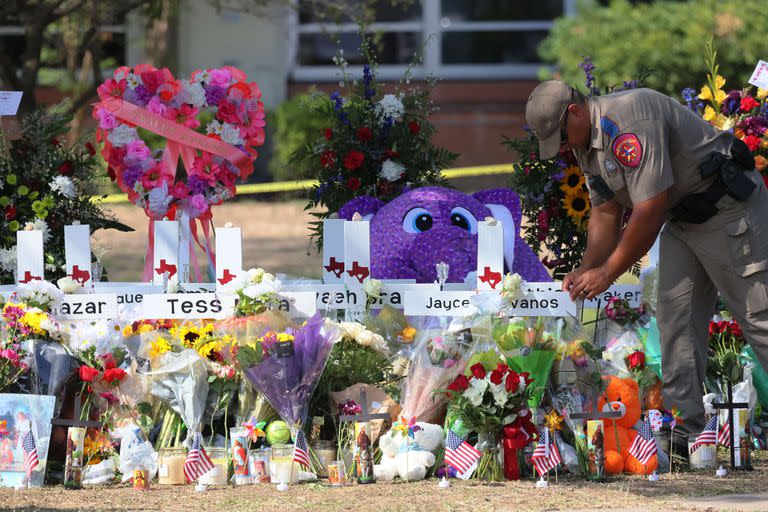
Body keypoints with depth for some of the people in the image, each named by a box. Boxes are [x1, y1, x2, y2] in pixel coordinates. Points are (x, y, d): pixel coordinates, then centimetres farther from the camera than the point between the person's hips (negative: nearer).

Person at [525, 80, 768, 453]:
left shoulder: (628, 121, -26)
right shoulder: (586, 143, 7)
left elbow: (649, 212, -27)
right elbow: (605, 213, 15)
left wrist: (607, 272, -18)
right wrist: (586, 271, 1)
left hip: (726, 207, -10)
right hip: (682, 222, 10)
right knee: (676, 317, 4)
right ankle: (683, 423, 5)